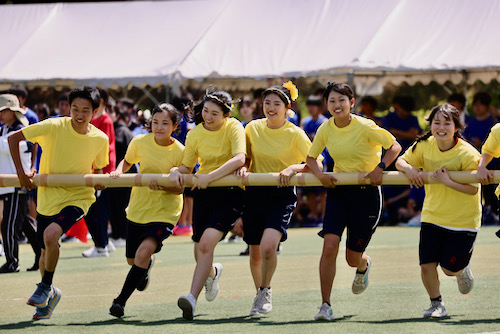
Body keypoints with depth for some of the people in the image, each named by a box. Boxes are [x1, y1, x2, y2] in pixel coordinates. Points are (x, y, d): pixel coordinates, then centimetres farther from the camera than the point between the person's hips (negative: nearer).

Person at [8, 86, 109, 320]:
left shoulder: (100, 139, -7)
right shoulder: (53, 127, -14)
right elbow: (13, 138, -10)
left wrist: (99, 181, -12)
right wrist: (20, 172, -14)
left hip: (77, 198, -2)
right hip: (48, 197, 2)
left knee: (51, 234, -28)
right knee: (45, 250, 11)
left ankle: (46, 287, -6)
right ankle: (49, 296, 40)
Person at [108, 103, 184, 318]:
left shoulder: (180, 152, -16)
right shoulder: (140, 142, -7)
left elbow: (179, 188, -15)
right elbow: (127, 162, 12)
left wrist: (161, 185, -34)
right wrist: (118, 172, -9)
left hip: (164, 211, -4)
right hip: (138, 208, 4)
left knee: (144, 251, -27)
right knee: (132, 259, 17)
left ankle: (121, 300, -18)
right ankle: (147, 265, 56)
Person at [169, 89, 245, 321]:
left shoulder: (234, 128, -11)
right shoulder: (195, 134, 2)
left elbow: (239, 159, -25)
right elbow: (187, 166, 10)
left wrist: (211, 176, -31)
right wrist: (176, 171, -14)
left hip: (230, 191, -5)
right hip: (204, 192, 5)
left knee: (206, 243, -23)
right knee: (200, 253, 9)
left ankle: (192, 298, -27)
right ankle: (212, 272, 46)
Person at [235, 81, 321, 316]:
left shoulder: (295, 134, -8)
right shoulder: (252, 128, 3)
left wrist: (293, 168, -26)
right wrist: (243, 169, -6)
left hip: (282, 194, -4)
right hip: (255, 193, 4)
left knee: (268, 246, -24)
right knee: (255, 253, 11)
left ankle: (265, 291, -1)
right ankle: (260, 295, 35)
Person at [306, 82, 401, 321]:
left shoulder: (364, 127, -16)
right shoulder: (325, 129, -3)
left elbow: (395, 146, -10)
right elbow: (310, 157, 10)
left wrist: (379, 168, -25)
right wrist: (320, 175, -10)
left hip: (366, 192, -3)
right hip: (338, 189, 3)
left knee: (353, 258, 6)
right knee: (330, 245, -17)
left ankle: (364, 266, 47)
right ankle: (325, 305, -11)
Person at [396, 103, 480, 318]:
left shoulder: (467, 154, -19)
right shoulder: (425, 146, -5)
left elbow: (473, 189, -19)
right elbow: (401, 161, 7)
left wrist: (447, 181, -29)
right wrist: (409, 169, -15)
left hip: (463, 220, -4)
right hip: (432, 217, 4)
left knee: (450, 268, 1)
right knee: (427, 266, -4)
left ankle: (463, 270, 38)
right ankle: (436, 304, 19)